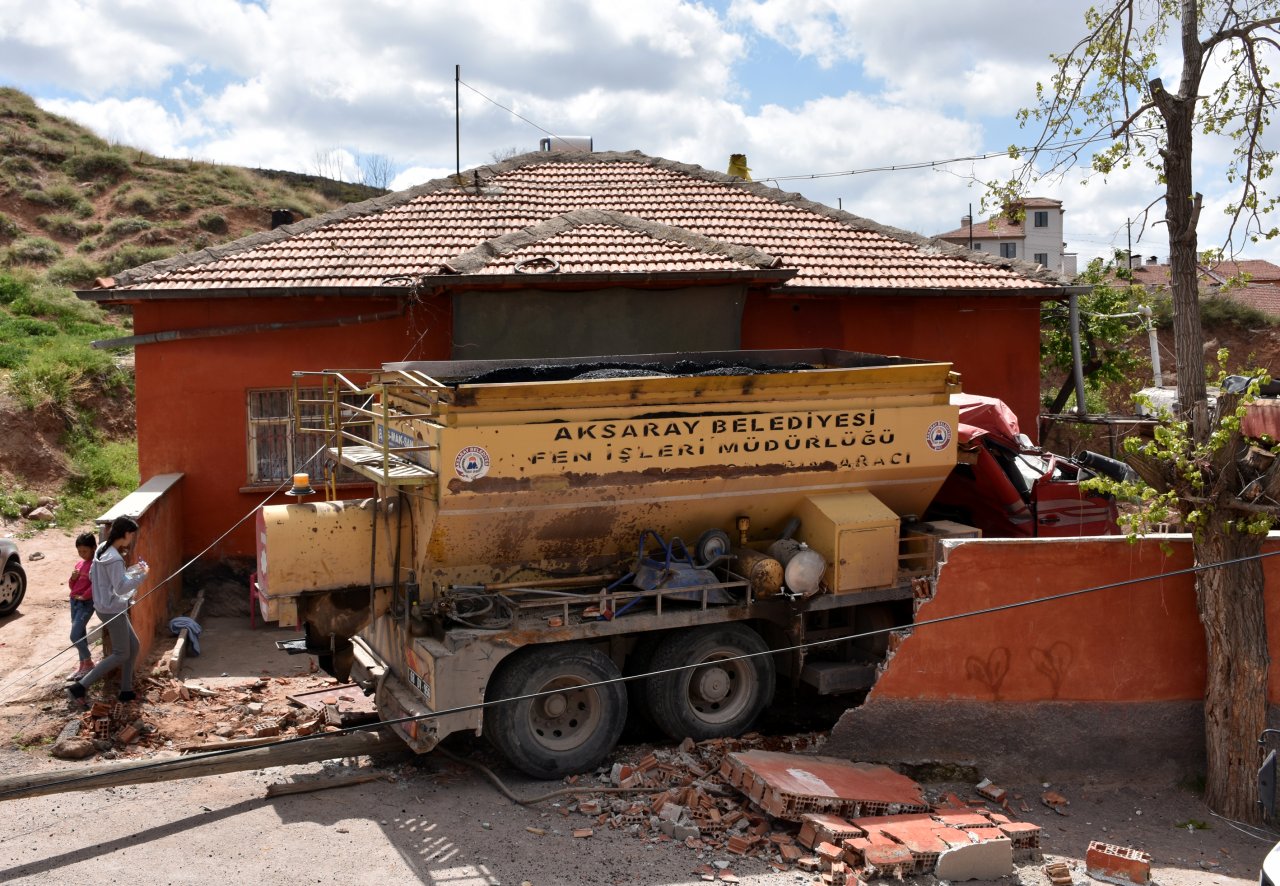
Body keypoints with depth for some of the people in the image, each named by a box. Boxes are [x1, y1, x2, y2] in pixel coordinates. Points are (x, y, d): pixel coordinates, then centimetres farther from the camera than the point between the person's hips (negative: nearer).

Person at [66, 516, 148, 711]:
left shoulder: (103, 549, 4)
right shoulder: (114, 559, -25)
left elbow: (92, 575, 12)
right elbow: (121, 587, -25)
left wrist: (132, 571, 8)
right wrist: (141, 575, -13)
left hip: (106, 607, 10)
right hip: (112, 610, -10)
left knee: (133, 646, 16)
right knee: (121, 654, -2)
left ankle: (126, 690, 21)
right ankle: (80, 688, -6)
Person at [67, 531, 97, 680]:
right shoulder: (79, 563, 11)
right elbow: (72, 586, 16)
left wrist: (84, 596, -16)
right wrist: (73, 578, -3)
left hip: (87, 603, -8)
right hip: (74, 601, 8)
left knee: (75, 636, -11)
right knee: (80, 635, 12)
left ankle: (89, 664, 4)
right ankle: (83, 665, 21)